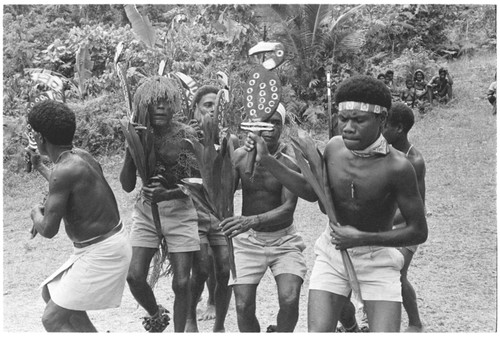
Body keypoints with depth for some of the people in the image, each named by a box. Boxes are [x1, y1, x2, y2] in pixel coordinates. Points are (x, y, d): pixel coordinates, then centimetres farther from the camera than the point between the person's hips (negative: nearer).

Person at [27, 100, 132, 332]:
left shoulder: (65, 170, -23)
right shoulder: (80, 156, 5)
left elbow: (49, 230, -21)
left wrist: (36, 213, 2)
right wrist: (39, 167, 44)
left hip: (101, 253, -10)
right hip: (107, 244, 10)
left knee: (52, 319, -3)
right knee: (49, 294, 22)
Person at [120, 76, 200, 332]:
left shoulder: (186, 135, -9)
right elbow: (127, 186, -1)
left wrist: (167, 194, -26)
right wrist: (131, 150, -14)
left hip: (180, 212, -2)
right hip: (146, 212, 3)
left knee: (181, 282, -2)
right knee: (134, 276, -6)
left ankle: (179, 331, 20)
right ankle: (156, 314, 25)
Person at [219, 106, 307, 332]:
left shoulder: (290, 160, -14)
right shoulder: (239, 156, -6)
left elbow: (288, 207, -24)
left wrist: (252, 220, -38)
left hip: (284, 239, -2)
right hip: (247, 239, 2)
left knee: (290, 300, -18)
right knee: (244, 307, -5)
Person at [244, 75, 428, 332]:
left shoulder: (396, 167, -23)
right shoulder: (334, 147, -8)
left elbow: (419, 232, -15)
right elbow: (312, 192, 8)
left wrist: (361, 238, -20)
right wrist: (266, 160, 1)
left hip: (377, 258, -3)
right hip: (332, 252, 3)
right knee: (317, 331, -5)